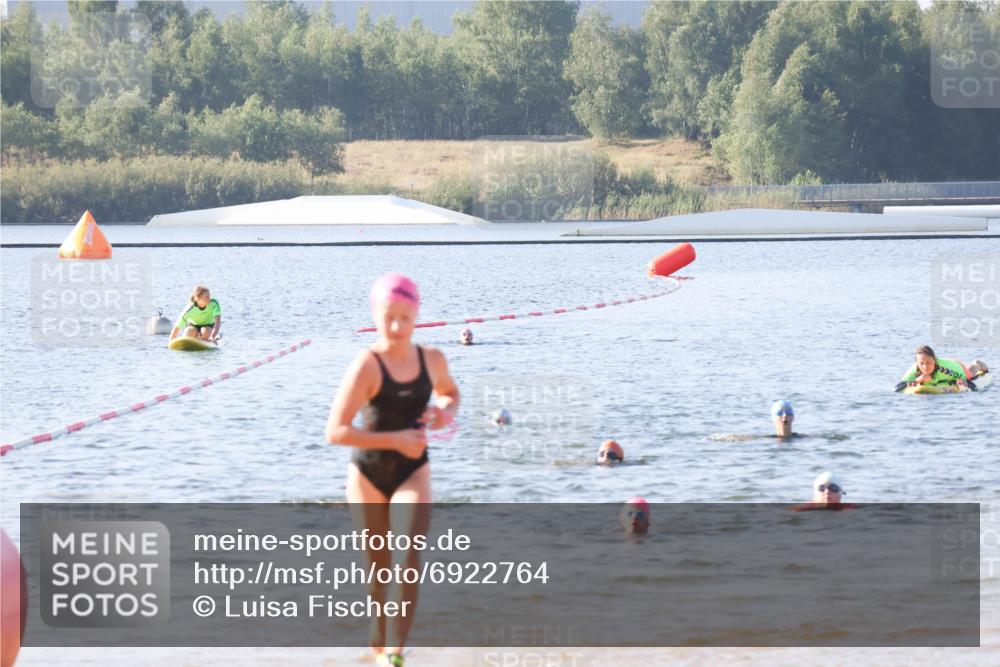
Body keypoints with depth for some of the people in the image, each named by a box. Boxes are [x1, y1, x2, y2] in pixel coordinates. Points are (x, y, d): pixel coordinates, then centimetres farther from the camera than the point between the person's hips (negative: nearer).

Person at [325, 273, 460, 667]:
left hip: (412, 472, 2)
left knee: (409, 558, -17)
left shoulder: (431, 359, -4)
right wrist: (394, 439, -26)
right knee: (378, 567, 10)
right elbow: (335, 432, -24)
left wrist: (448, 411, -3)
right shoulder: (367, 365, -19)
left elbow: (450, 391, 21)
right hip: (368, 475, -2)